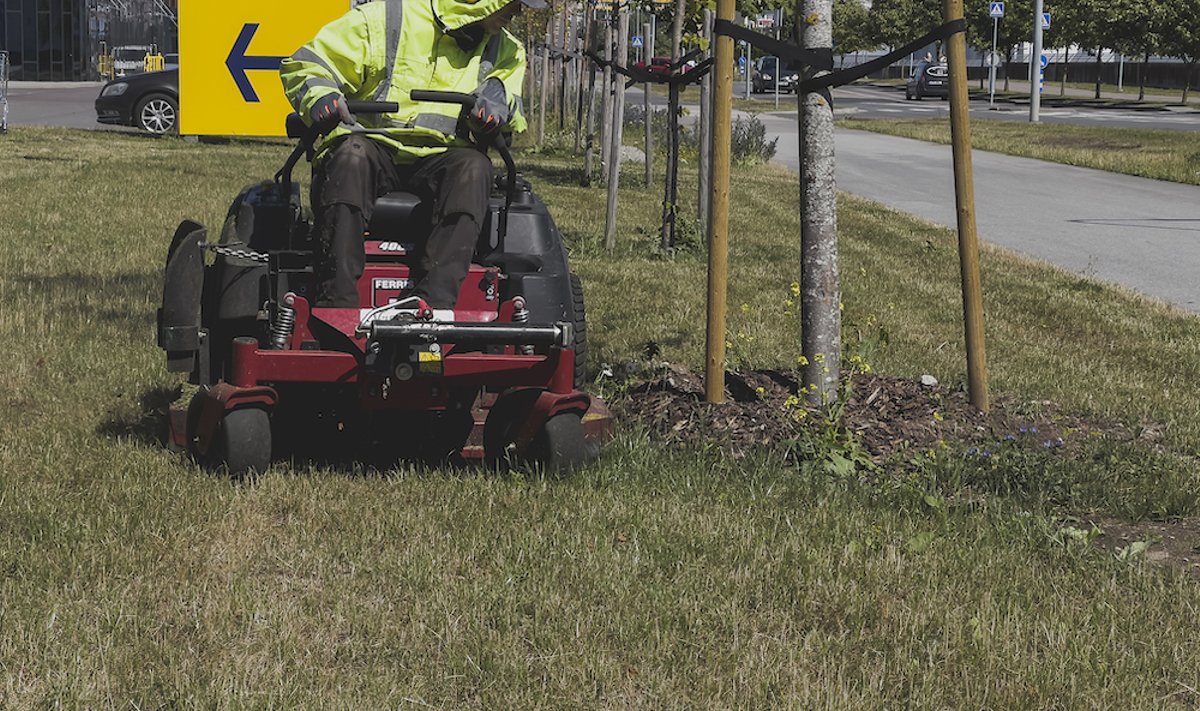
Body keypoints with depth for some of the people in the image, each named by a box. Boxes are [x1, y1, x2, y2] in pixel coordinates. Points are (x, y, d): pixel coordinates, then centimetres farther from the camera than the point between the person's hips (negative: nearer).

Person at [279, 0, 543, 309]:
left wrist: (498, 96, -8)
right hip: (373, 147, -3)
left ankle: (434, 302, -42)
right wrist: (319, 97, -21)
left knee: (474, 167, -31)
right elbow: (305, 64, 3)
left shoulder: (505, 51, 17)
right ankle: (337, 304, -42)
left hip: (437, 161, 3)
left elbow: (511, 122, 17)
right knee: (351, 154, -37)